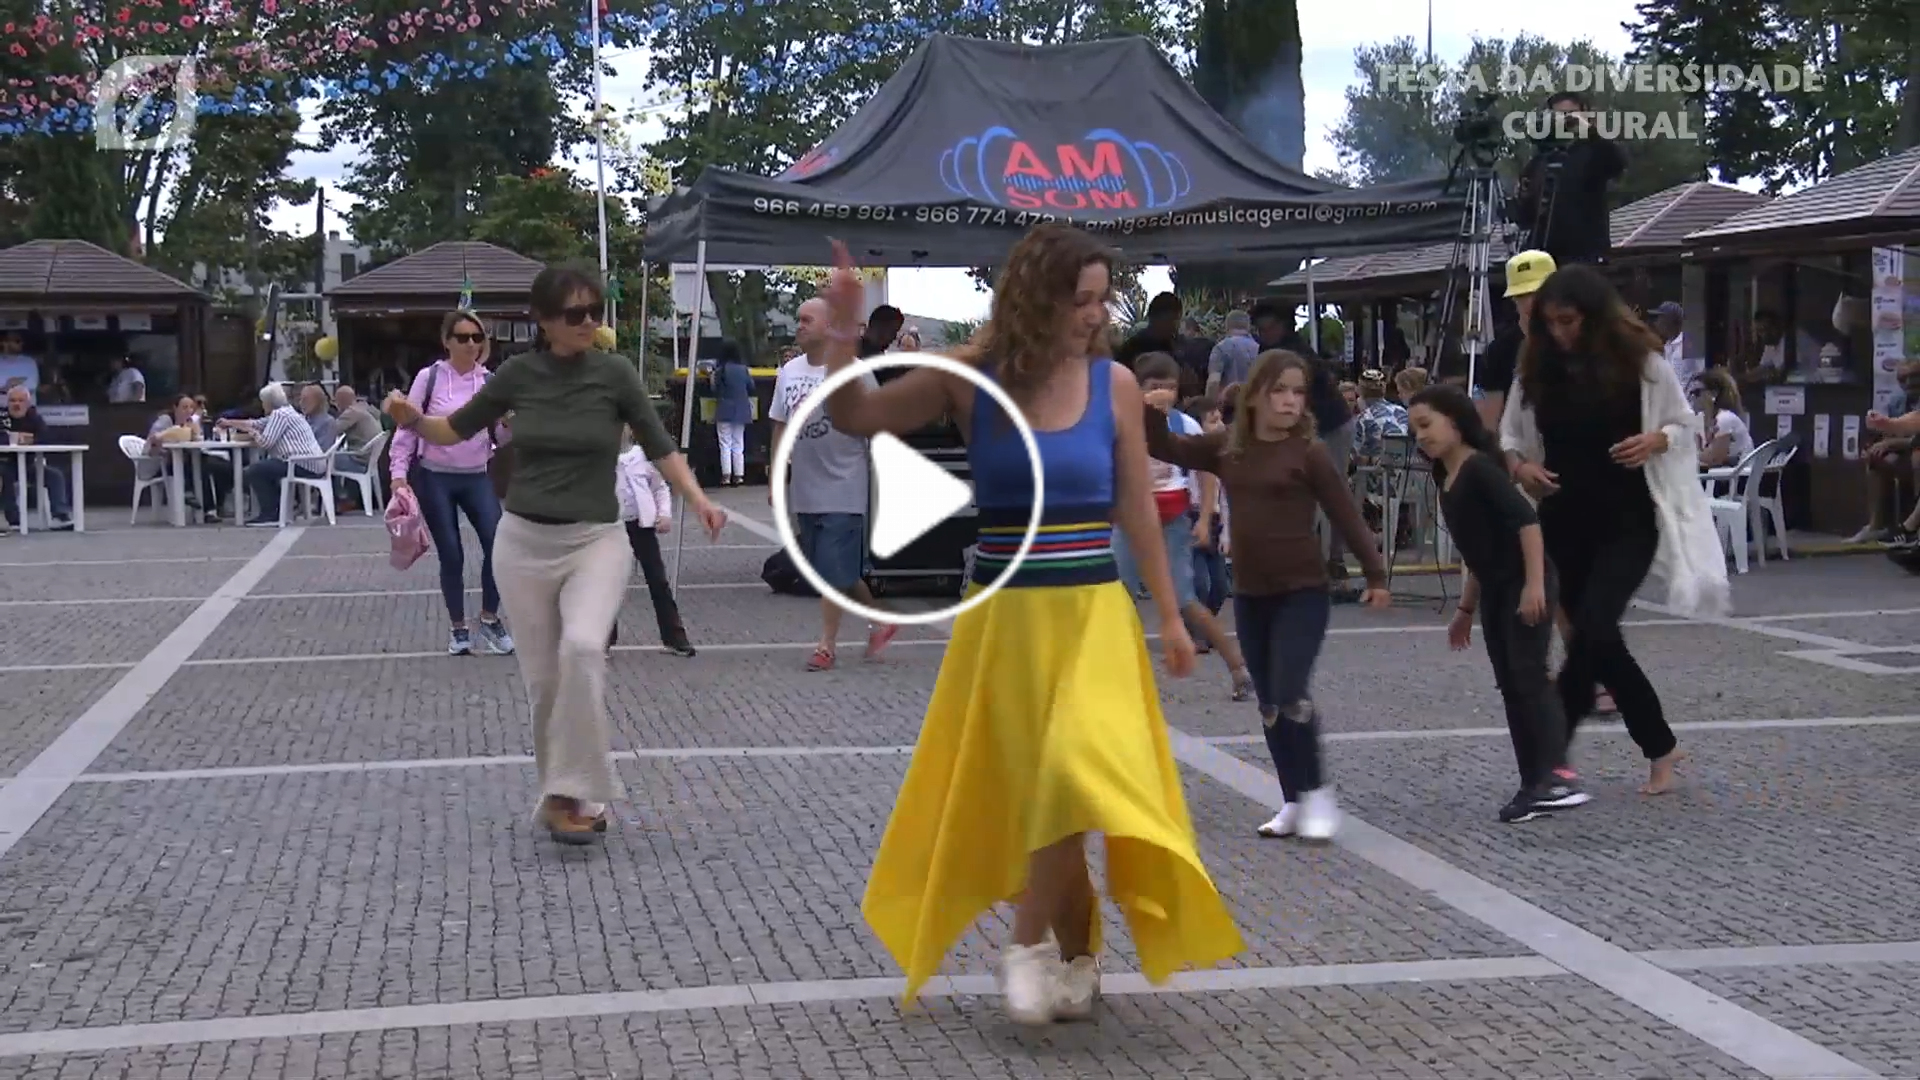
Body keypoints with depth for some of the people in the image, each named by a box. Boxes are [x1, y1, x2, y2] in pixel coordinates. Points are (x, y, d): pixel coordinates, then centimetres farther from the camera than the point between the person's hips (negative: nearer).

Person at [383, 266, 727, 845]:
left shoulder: (614, 372, -5)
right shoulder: (519, 373, 1)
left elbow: (659, 447, -1)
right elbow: (455, 431, 12)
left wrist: (698, 500, -16)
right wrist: (412, 419, -8)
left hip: (595, 540, -2)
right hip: (523, 541, 3)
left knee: (583, 648, -27)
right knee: (543, 678, 3)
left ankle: (572, 794, -18)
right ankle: (567, 795, 21)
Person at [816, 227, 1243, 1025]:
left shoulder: (1115, 384, -1)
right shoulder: (971, 380, -4)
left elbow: (1137, 510, 7)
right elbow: (854, 419, -1)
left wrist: (1169, 615, 10)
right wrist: (841, 330, -15)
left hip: (1094, 613, 0)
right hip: (1005, 616, 0)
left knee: (1077, 779, -16)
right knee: (1027, 786, 6)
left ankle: (1033, 944, 3)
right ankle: (1073, 955, 24)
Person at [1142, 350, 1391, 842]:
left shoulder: (1309, 452, -8)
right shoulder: (1227, 445, 3)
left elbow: (1346, 515, -5)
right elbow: (1165, 449, 11)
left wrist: (1376, 574, -6)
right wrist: (1152, 413, -9)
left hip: (1303, 592, -5)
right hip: (1249, 594, 5)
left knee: (1290, 695, -15)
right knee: (1269, 705, 10)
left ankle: (1317, 792, 2)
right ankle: (1293, 802, 20)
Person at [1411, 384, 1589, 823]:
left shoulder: (1481, 467, -13)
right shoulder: (1446, 478, 14)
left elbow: (1526, 520, -23)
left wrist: (1535, 583, -28)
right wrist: (1466, 609, 25)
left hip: (1525, 587, -9)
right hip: (1495, 591, 9)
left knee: (1529, 675, -17)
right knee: (1510, 687, 6)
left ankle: (1558, 774, -23)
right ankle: (1534, 785, 8)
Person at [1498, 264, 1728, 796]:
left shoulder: (1640, 360, -7)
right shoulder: (1536, 368, 1)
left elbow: (1688, 427, 2)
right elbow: (1509, 435, 10)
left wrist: (1655, 441, -18)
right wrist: (1519, 465, -11)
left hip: (1628, 522, -4)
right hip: (1565, 522, 4)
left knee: (1593, 631, -19)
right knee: (1593, 637, 8)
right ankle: (1660, 747, 26)